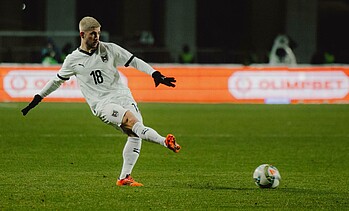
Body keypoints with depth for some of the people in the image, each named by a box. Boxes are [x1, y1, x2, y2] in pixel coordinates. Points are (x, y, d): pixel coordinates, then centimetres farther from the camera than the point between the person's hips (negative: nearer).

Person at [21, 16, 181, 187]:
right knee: (132, 121, -30)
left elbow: (135, 62, 11)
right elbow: (57, 80, 20)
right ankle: (164, 141, -44)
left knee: (135, 135, -10)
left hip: (122, 96, 4)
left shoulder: (110, 49, 8)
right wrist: (37, 99, 23)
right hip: (102, 104, -4)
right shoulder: (73, 60, 6)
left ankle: (124, 177, -2)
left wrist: (156, 75, 0)